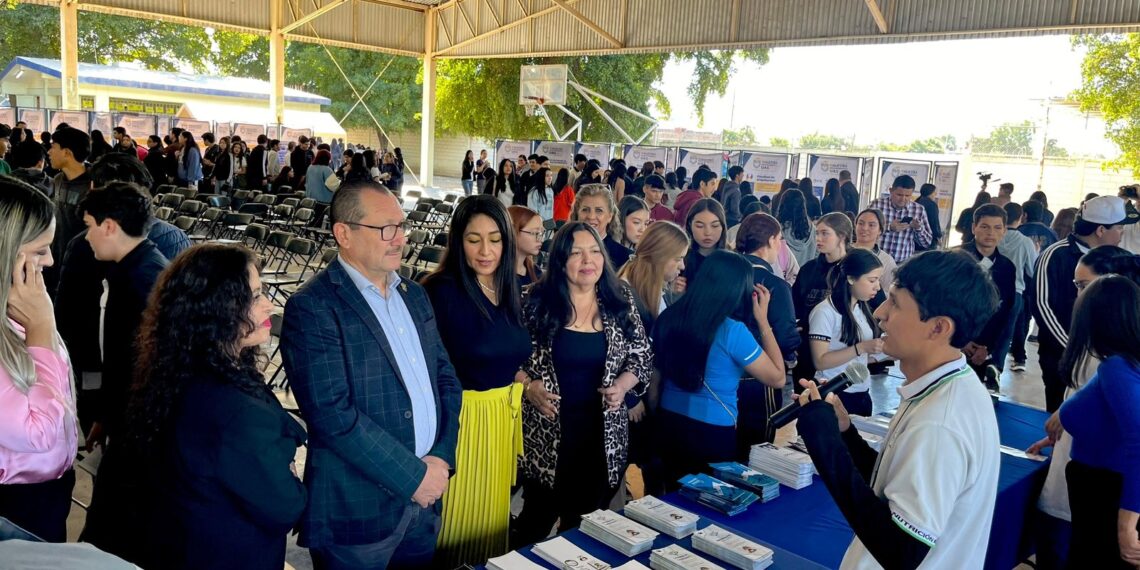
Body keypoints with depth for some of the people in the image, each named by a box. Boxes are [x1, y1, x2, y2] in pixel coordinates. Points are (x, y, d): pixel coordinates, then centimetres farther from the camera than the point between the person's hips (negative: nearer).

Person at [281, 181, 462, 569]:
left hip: (424, 498, 6)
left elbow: (446, 377, 10)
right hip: (358, 508, -6)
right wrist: (413, 475, -16)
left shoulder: (414, 295, 9)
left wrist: (441, 457, -4)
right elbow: (331, 412, -21)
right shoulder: (312, 308, -14)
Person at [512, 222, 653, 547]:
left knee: (584, 521, 17)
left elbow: (642, 357, 6)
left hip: (603, 433, 2)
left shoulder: (621, 301, 0)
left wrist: (622, 385, -11)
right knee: (537, 519, 11)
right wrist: (529, 386, -16)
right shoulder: (536, 301, -6)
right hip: (546, 434, -2)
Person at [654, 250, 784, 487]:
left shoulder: (668, 318, -5)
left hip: (668, 425, 5)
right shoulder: (733, 331, -21)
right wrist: (763, 320, -5)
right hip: (713, 434, -5)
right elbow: (777, 379, -8)